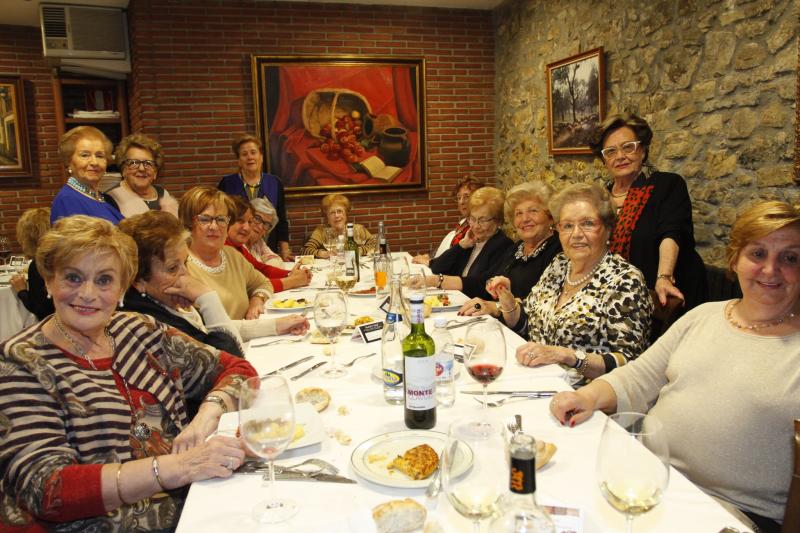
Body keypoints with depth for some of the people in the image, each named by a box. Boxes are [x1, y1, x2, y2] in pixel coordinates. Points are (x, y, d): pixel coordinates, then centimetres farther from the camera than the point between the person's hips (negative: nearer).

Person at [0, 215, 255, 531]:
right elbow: (45, 488, -16)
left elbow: (236, 368, 9)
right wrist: (175, 468, -29)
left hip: (190, 505, 5)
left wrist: (208, 414, -13)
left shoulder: (140, 333, 6)